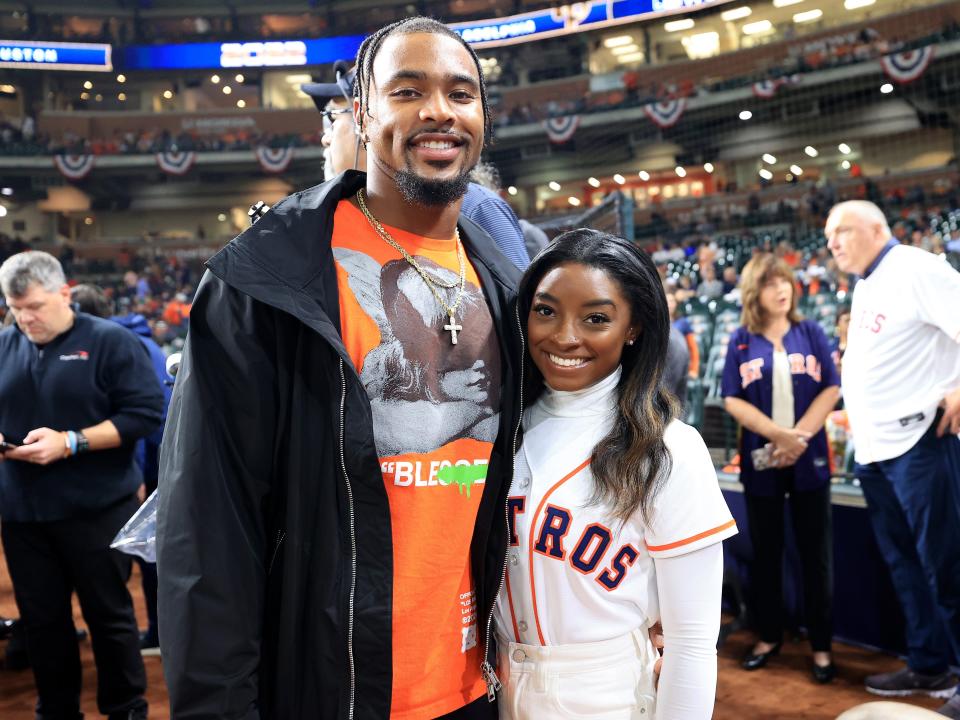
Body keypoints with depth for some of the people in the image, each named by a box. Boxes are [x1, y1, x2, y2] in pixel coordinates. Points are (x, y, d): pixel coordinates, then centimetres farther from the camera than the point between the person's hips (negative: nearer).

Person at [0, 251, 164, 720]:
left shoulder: (110, 342, -7)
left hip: (95, 509, -4)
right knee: (40, 618, 14)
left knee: (109, 614, 7)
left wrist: (70, 442, -20)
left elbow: (145, 414, -13)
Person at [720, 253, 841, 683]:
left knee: (815, 553, 4)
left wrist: (799, 436, -13)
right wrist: (779, 434, -16)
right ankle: (769, 636, 25)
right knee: (765, 551, 10)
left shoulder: (811, 333, 4)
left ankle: (821, 645, 15)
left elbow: (831, 389, -2)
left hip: (809, 458, 0)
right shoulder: (741, 341, 2)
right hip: (761, 459, 0)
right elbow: (733, 399, -4)